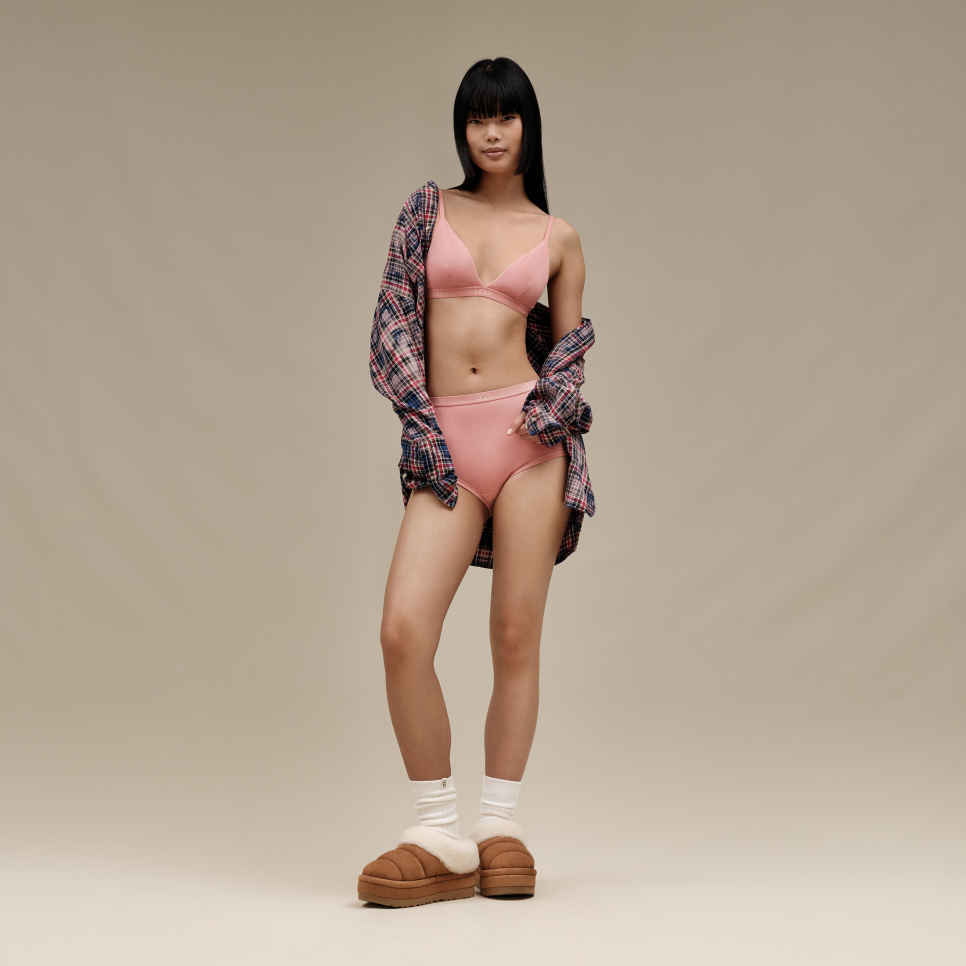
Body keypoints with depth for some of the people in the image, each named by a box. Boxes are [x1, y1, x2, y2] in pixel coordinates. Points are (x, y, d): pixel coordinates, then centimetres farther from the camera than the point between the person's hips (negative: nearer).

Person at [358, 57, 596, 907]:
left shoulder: (558, 237, 13)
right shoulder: (430, 209, 13)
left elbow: (571, 343, 15)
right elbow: (394, 320, 7)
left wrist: (551, 407, -5)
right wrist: (418, 420, -4)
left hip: (526, 433, 0)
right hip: (446, 439, 0)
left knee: (516, 637, -1)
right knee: (403, 631, -15)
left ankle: (502, 824, 10)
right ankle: (440, 833, -6)